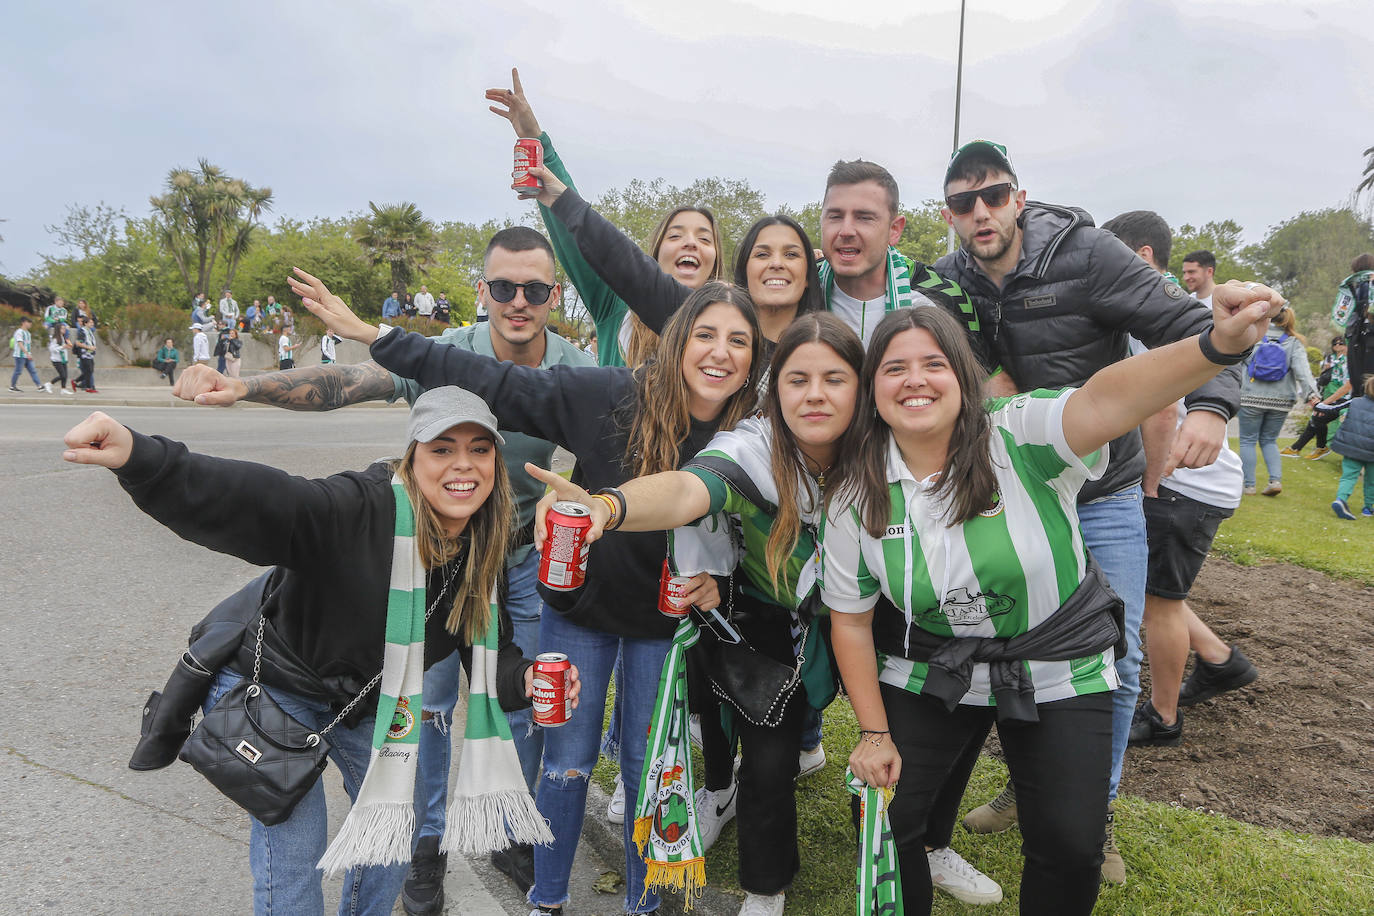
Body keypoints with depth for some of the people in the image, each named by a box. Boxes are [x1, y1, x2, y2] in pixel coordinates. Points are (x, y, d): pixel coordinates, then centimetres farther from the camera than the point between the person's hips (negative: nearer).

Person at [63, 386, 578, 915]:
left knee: (395, 821, 17)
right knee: (294, 844, -9)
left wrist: (525, 678, -26)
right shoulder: (361, 510, -35)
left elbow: (488, 650, -4)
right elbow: (259, 501, -51)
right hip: (272, 680, -6)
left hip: (360, 694, 7)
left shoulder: (482, 553, -13)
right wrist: (140, 459, -66)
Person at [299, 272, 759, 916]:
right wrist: (372, 336, -23)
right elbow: (493, 383, -22)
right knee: (567, 762, 12)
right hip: (579, 607, -1)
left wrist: (716, 584, -20)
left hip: (664, 622, 1)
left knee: (648, 767, 15)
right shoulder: (610, 397, -23)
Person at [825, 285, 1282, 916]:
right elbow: (851, 620, -2)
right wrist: (874, 732, -2)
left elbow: (1106, 401, -39)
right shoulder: (856, 497, -9)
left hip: (1057, 668, -1)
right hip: (927, 670, 2)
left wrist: (1218, 345, -58)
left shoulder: (1017, 439, -18)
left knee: (1069, 847, -2)